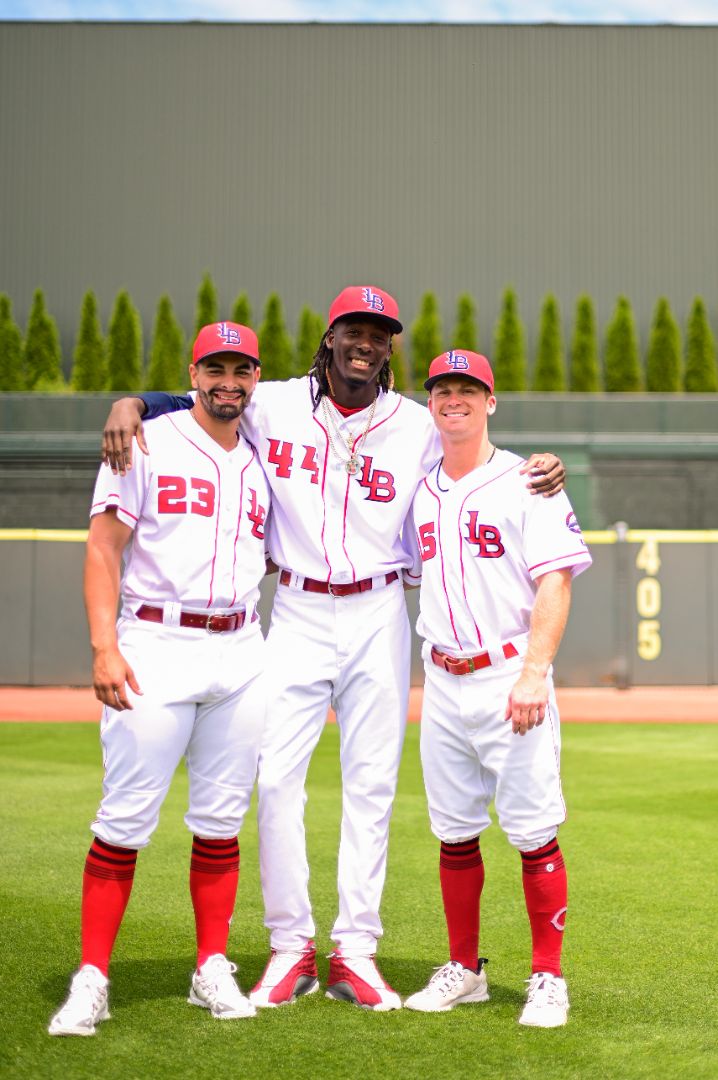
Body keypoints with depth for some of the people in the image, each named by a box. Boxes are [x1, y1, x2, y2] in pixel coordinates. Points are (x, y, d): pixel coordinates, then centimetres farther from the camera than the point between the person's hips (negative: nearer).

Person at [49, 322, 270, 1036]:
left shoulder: (263, 465, 15)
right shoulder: (145, 445, 0)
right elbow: (104, 547, -6)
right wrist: (104, 646, -16)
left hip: (240, 652, 5)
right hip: (155, 648, -5)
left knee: (222, 818, 8)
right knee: (126, 816, -7)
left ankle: (213, 970, 17)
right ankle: (91, 979, -1)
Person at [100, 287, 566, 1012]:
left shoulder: (418, 426, 1)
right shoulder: (275, 406, 0)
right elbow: (196, 404, 9)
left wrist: (536, 476, -14)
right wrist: (131, 404, -11)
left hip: (379, 614, 1)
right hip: (298, 612, 0)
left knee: (372, 782, 3)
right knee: (277, 775, -4)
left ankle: (356, 951, 11)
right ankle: (290, 947, 8)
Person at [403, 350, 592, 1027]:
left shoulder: (526, 484, -3)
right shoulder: (420, 492, 13)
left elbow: (555, 584, -10)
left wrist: (533, 674, -21)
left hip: (509, 680, -5)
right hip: (442, 684, 5)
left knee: (534, 833, -5)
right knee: (453, 832, 10)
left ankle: (548, 978, 5)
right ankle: (463, 970, 21)